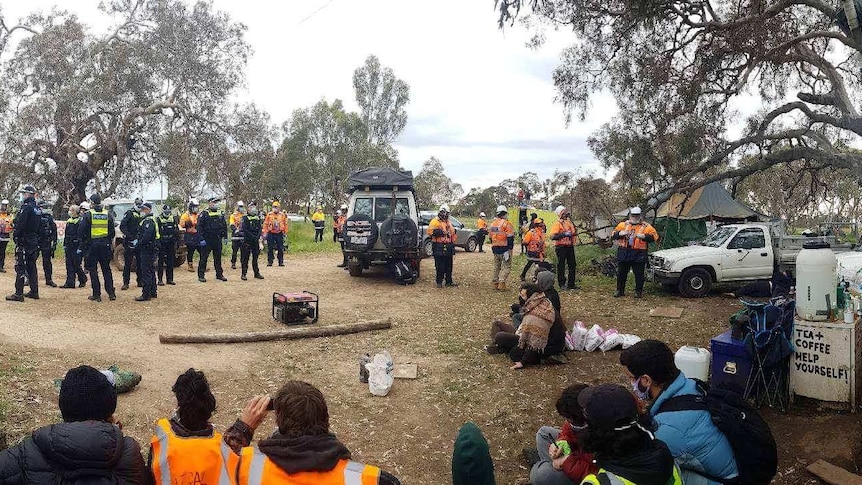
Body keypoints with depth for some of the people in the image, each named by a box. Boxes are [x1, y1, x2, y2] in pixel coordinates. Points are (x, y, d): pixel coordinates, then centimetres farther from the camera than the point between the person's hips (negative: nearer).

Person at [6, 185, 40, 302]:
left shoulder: (26, 207, -14)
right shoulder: (37, 209, 13)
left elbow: (19, 224, -18)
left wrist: (15, 235, -8)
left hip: (24, 242, -9)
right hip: (34, 242, 9)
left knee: (20, 267, -7)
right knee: (31, 266, 14)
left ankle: (18, 294, -8)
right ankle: (34, 292, 17)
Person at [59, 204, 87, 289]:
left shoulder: (80, 221, -10)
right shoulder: (68, 221, 14)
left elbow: (81, 236, -13)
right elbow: (66, 234, 19)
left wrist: (80, 248, -17)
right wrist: (64, 246, 15)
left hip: (76, 247, -7)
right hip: (69, 247, 7)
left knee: (77, 265, -3)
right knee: (69, 265, 5)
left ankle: (83, 280, 16)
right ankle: (70, 283, 7)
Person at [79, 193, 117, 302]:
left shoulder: (88, 215, -6)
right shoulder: (108, 214, 4)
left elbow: (83, 232, -6)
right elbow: (112, 231, 7)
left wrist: (82, 247, 2)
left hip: (92, 245, -3)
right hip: (105, 245, 3)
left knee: (93, 270, 3)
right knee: (106, 270, 10)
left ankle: (97, 294, 3)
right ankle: (111, 293, 8)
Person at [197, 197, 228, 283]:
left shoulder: (220, 214, 10)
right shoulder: (204, 214, -7)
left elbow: (224, 226, 17)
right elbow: (199, 227, -10)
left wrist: (225, 236, 11)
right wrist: (202, 239, -15)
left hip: (217, 240, 5)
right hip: (207, 240, -5)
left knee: (218, 258, 11)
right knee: (204, 258, 0)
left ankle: (219, 274, 20)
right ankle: (201, 275, 5)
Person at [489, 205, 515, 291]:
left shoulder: (492, 224, 12)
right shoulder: (507, 224, -11)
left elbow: (490, 237, 18)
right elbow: (510, 238, -15)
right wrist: (509, 248, -12)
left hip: (495, 248, 7)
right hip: (504, 248, -7)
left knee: (496, 266, 16)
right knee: (506, 266, -2)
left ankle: (495, 283, 19)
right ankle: (501, 282, -15)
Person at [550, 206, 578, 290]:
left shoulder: (569, 222, 14)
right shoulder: (557, 224, -10)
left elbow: (573, 232, 31)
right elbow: (552, 237, -20)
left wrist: (575, 233, 8)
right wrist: (564, 234, -24)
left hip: (570, 246, 8)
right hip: (561, 247, -8)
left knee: (572, 265, 9)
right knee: (561, 266, 0)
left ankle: (571, 283, 18)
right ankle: (562, 284, 7)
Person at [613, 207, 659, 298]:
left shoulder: (646, 227, 1)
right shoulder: (623, 225, 11)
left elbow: (654, 237, -8)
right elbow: (614, 234, 11)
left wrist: (643, 236, -22)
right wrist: (620, 233, -10)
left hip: (638, 254, -3)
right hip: (624, 253, 3)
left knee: (639, 274, 1)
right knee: (621, 273, 9)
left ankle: (639, 292, 13)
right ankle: (620, 290, 20)